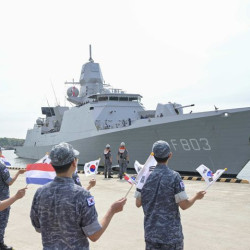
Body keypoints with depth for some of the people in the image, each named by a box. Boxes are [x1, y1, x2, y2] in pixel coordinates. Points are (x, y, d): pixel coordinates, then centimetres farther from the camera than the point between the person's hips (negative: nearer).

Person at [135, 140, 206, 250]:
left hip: (151, 233, 3)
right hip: (172, 234, -3)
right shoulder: (174, 176, -12)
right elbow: (184, 205, -13)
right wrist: (196, 197, 6)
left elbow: (138, 203, 4)